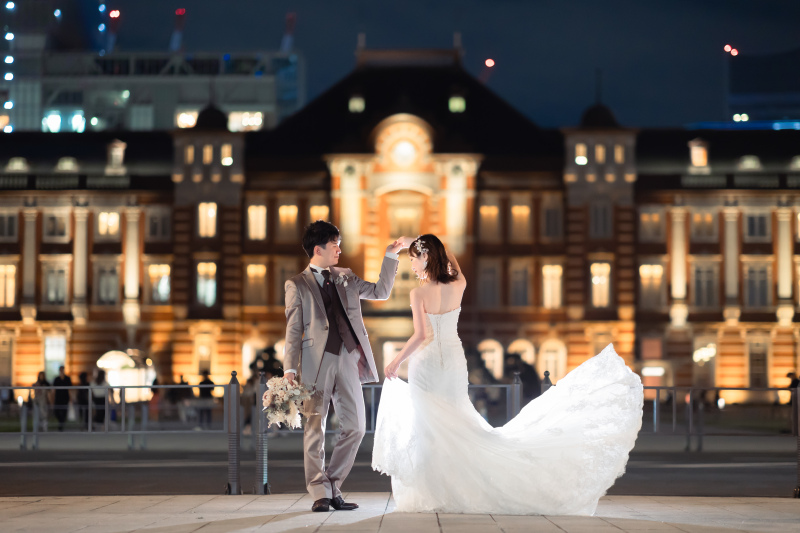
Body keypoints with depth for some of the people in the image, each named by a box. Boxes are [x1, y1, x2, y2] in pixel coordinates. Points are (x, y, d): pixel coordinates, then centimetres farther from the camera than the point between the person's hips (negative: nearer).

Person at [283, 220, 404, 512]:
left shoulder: (345, 277, 19)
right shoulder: (298, 285, 5)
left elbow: (380, 292, 21)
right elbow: (293, 330, 0)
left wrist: (390, 256, 15)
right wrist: (290, 369, -9)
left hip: (348, 359, 5)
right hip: (317, 361, -4)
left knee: (355, 427, 2)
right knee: (315, 428, -4)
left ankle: (333, 487, 13)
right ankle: (320, 493, 1)